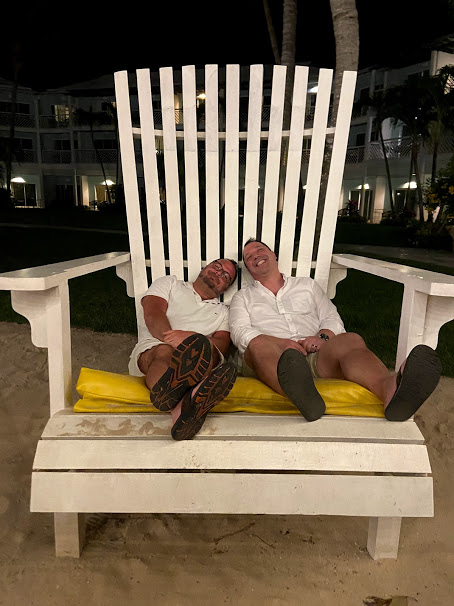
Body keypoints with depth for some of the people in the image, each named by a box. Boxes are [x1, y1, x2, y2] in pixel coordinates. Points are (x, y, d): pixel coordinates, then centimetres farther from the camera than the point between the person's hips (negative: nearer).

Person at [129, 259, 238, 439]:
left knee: (205, 350, -33)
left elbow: (222, 344, 6)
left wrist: (193, 338, -18)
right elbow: (152, 315, 3)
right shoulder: (169, 283, 24)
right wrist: (173, 340, -19)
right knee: (165, 352, -36)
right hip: (151, 349, -1)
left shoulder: (223, 312, 28)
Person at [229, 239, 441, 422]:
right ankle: (302, 395, -67)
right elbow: (240, 332, 4)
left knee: (350, 340, -29)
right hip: (272, 363, -1)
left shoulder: (307, 285, 29)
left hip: (316, 356, 2)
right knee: (258, 344, -36)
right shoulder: (243, 297, 23)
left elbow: (333, 319, 19)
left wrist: (322, 337, -6)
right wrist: (282, 343, -14)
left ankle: (390, 390, -62)